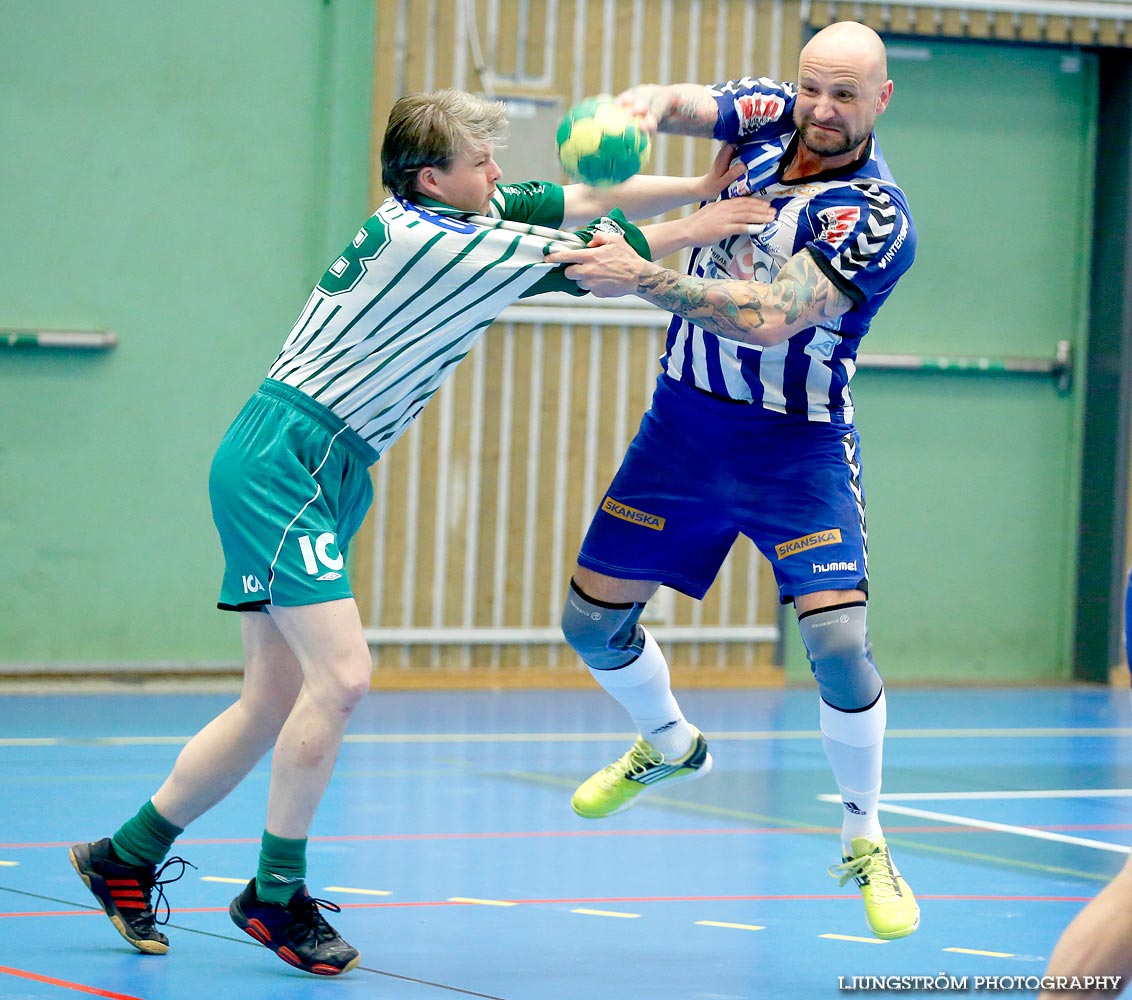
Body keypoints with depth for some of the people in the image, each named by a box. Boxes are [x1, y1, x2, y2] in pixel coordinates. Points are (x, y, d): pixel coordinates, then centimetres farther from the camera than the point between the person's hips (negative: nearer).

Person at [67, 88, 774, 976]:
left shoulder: (463, 217, 10)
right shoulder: (426, 239, -17)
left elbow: (587, 200, 14)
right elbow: (582, 260, -13)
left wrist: (702, 187, 7)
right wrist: (690, 232, -2)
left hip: (322, 473, 10)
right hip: (284, 460, -10)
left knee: (275, 704, 9)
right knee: (340, 674, -17)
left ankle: (126, 859, 21)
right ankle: (277, 894, -6)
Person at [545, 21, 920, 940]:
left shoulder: (874, 218, -23)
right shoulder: (769, 116, -4)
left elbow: (771, 316, -32)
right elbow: (674, 103, -15)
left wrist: (642, 279, -39)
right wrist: (639, 109, -40)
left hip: (796, 446, -5)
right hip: (684, 416, 6)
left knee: (838, 641, -19)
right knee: (593, 620, 10)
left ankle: (865, 842, 3)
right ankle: (671, 746, 41)